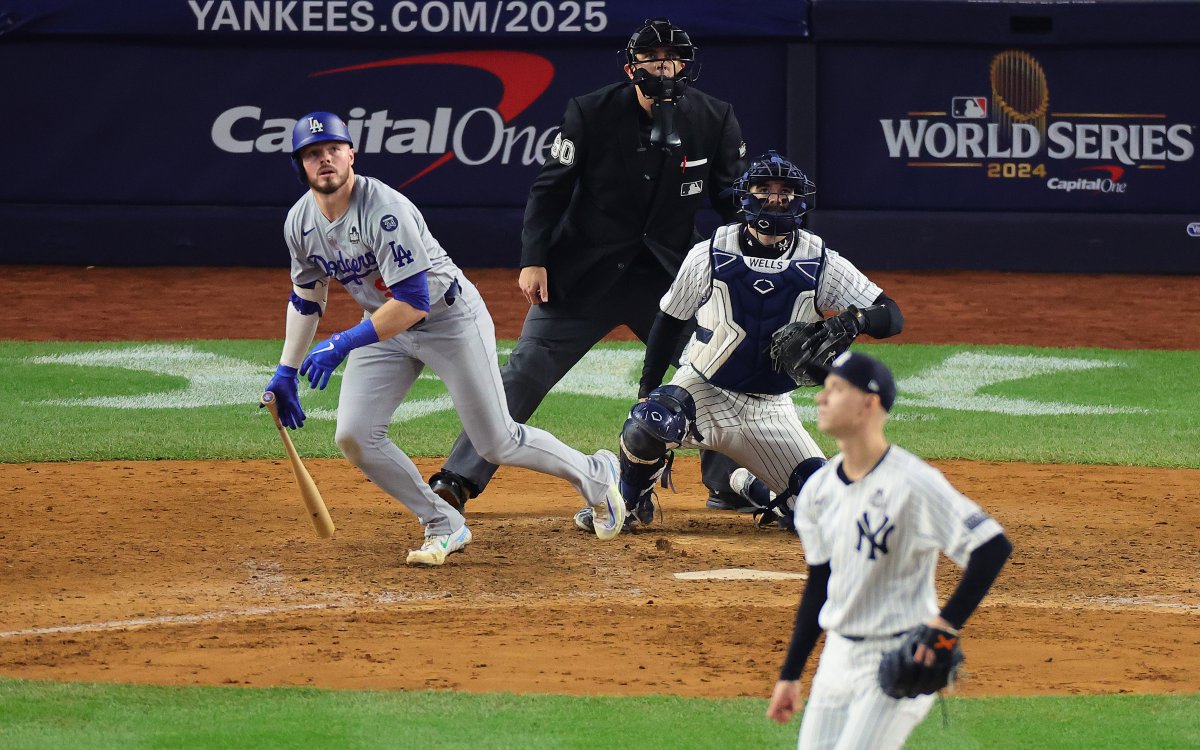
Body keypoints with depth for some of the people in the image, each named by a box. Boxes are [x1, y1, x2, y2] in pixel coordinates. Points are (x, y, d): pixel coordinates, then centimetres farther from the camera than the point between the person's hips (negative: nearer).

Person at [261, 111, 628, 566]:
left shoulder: (384, 210, -31)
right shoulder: (300, 223, -8)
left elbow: (413, 302, -34)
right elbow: (306, 298, 10)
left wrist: (343, 345, -35)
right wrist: (286, 372, 6)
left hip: (449, 315, -7)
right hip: (385, 325, 7)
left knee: (498, 444, -2)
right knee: (354, 437, -10)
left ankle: (595, 475, 25)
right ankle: (443, 527, 6)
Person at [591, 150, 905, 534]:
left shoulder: (820, 264, -8)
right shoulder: (710, 255, -9)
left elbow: (892, 317, -12)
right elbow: (668, 322, 2)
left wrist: (857, 320, -34)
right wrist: (646, 394, -3)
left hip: (771, 412, 2)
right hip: (704, 390, -2)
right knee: (646, 426, -34)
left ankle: (750, 486, 26)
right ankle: (629, 502, -1)